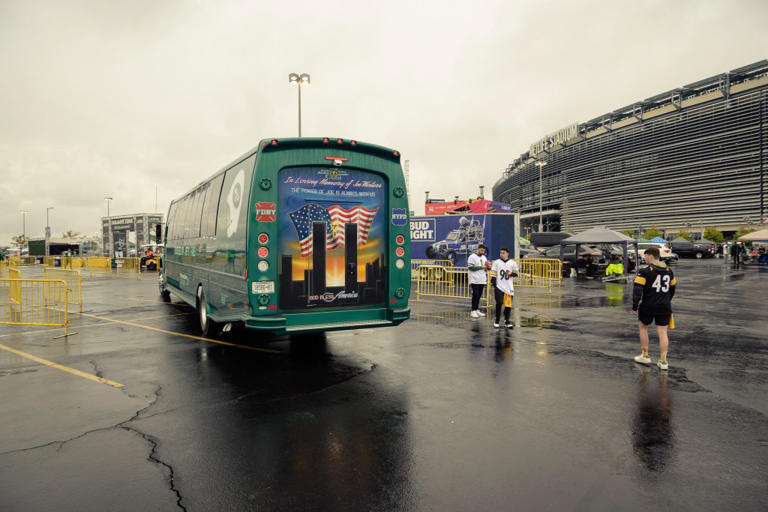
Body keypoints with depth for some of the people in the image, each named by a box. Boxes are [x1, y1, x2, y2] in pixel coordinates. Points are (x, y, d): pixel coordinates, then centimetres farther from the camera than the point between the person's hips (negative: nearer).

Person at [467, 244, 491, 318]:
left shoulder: (484, 257, 17)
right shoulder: (472, 257, -6)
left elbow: (486, 268, 23)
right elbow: (471, 267, -16)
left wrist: (488, 266, -1)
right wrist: (481, 267, -16)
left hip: (482, 280, 7)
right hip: (475, 280, -7)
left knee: (479, 295, 9)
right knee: (475, 295, -8)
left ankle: (477, 310, 16)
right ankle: (473, 311, -2)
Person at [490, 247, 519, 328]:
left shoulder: (513, 263, 6)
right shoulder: (496, 262, 4)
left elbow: (517, 273, 10)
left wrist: (511, 273, -11)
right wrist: (494, 286, -3)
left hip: (509, 288, 1)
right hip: (499, 287, -1)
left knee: (508, 304, 1)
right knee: (499, 303, -8)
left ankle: (507, 321, 15)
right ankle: (497, 320, 7)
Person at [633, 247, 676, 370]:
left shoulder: (644, 271, -11)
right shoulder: (668, 270, 9)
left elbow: (637, 290, -16)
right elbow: (672, 288, 19)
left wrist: (634, 307, -9)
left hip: (648, 307, -4)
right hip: (665, 307, 5)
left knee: (643, 328, 16)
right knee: (663, 333, 7)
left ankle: (645, 356, 20)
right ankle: (663, 361, 7)